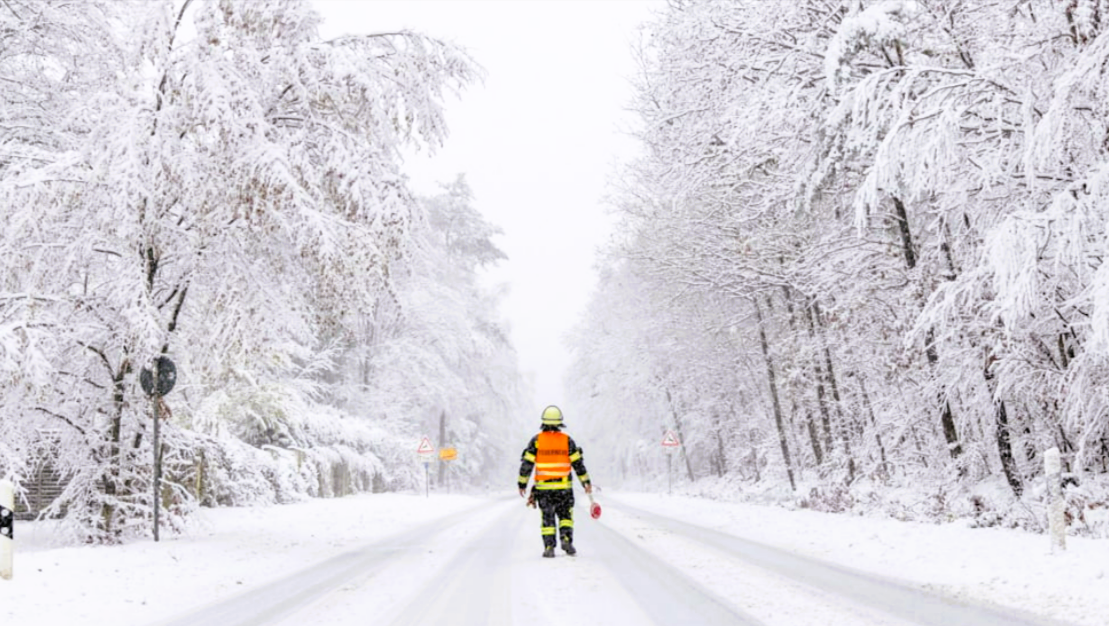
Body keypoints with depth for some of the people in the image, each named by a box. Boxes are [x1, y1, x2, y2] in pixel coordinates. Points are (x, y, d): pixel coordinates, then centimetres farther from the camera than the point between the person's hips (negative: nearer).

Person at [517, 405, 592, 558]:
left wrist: (522, 484, 6)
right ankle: (566, 539, -5)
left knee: (547, 518, 10)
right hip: (564, 487, 0)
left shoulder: (536, 440, -2)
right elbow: (578, 463, -1)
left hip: (543, 488, 0)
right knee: (565, 515, 14)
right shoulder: (567, 440, -2)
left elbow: (527, 463, -3)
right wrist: (586, 482, 7)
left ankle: (549, 547, 4)